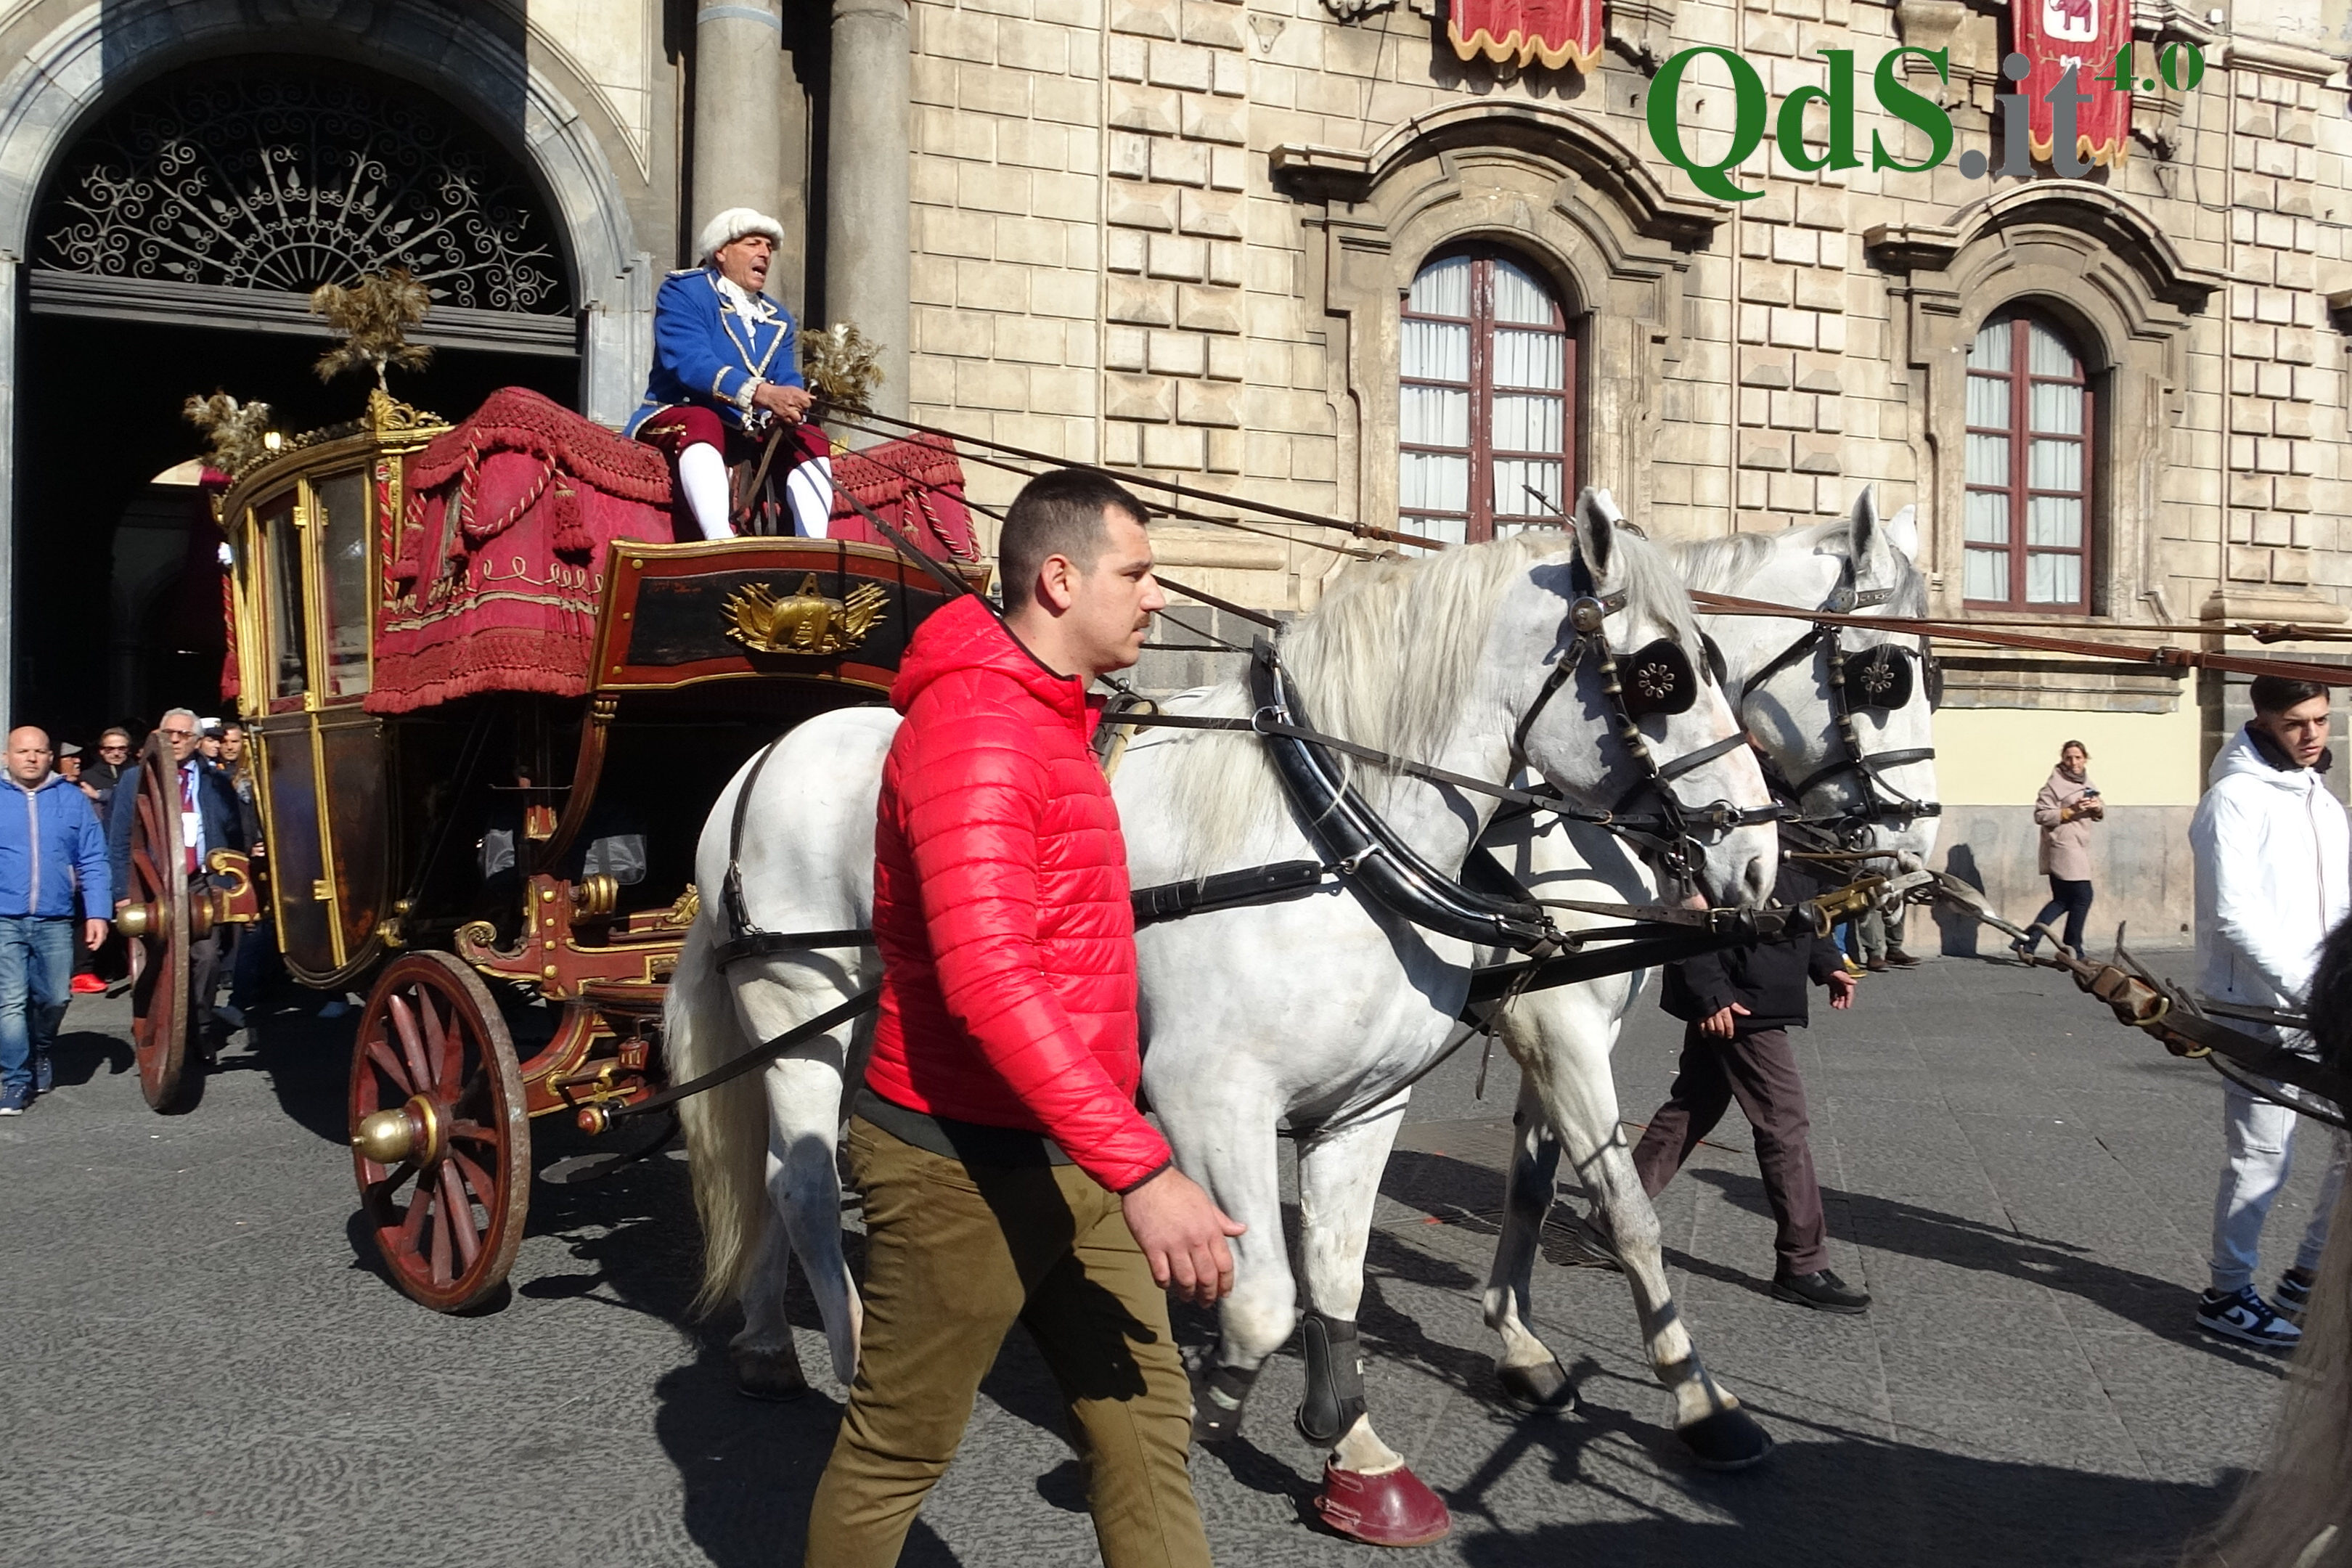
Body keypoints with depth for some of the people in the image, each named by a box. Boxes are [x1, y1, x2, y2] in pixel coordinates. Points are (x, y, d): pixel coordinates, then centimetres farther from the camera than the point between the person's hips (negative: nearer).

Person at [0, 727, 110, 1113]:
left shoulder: (72, 800, 7)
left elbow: (93, 862, 6)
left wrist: (97, 913, -2)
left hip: (56, 922, 2)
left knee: (54, 998, 10)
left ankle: (39, 1053, 36)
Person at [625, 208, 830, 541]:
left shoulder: (778, 319, 18)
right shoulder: (683, 291, -2)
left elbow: (787, 381, 2)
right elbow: (689, 362, -20)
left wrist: (788, 407, -26)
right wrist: (762, 393, -35)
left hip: (749, 434, 6)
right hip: (678, 417, -6)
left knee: (812, 439, -16)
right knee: (703, 423, -37)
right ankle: (723, 548, -58)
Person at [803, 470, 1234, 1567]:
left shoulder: (1047, 718, 14)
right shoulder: (975, 733, -20)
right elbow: (988, 984, -30)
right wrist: (1141, 1167, -34)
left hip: (1061, 1155, 10)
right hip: (962, 1166, -9)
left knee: (1146, 1423, 11)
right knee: (898, 1450, 9)